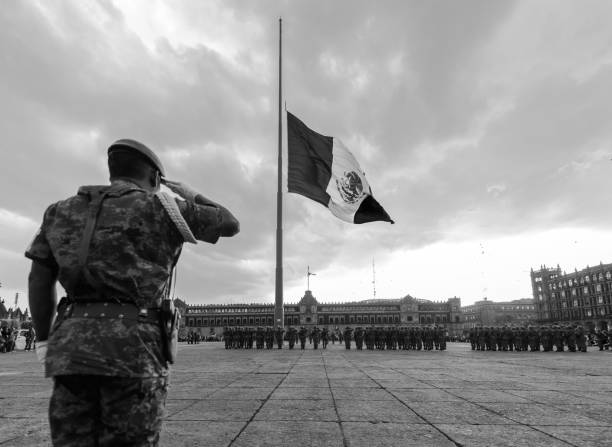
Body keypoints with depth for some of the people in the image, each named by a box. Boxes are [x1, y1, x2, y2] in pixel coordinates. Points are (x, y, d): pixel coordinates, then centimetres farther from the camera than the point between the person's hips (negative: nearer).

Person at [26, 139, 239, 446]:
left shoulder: (63, 210, 16)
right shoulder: (163, 208, 3)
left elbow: (39, 280, 15)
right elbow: (230, 225, 13)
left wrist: (45, 341, 23)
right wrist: (192, 197, 26)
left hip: (72, 347, 5)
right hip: (134, 348, -4)